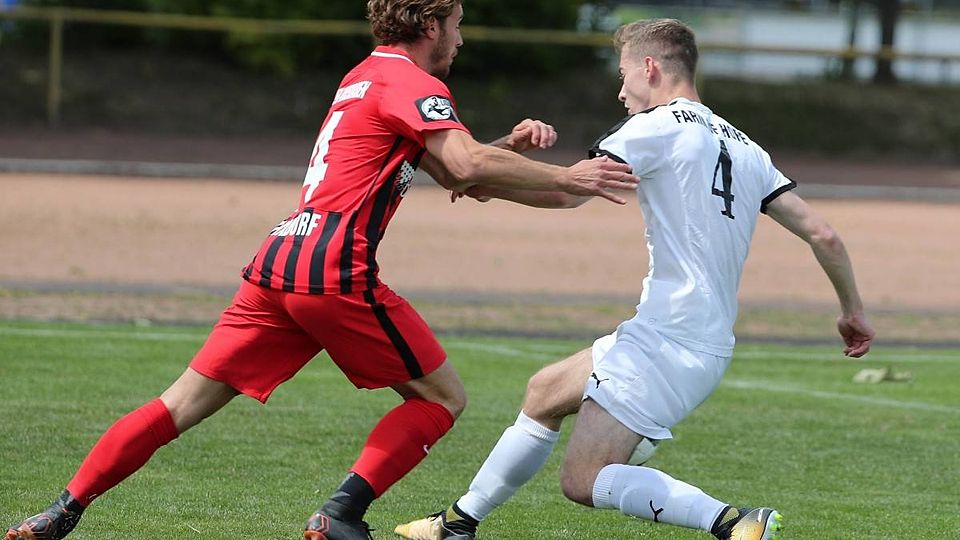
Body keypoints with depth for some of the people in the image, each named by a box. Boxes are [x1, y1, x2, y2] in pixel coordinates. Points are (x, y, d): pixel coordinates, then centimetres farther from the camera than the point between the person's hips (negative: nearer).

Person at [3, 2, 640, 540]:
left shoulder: (367, 76, 26)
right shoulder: (411, 82, -3)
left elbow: (452, 171, 30)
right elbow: (468, 166, -20)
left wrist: (509, 145, 14)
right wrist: (564, 177, -13)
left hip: (277, 267, 8)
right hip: (336, 270, -8)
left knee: (184, 403, 8)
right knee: (443, 396, 4)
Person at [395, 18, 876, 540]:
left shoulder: (658, 127, -7)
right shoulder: (745, 148, 15)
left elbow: (566, 191, -13)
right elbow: (822, 234, 12)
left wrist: (487, 186, 2)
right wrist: (852, 310, 24)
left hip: (668, 340, -9)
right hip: (710, 345, 9)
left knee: (583, 481, -13)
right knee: (544, 391, 24)